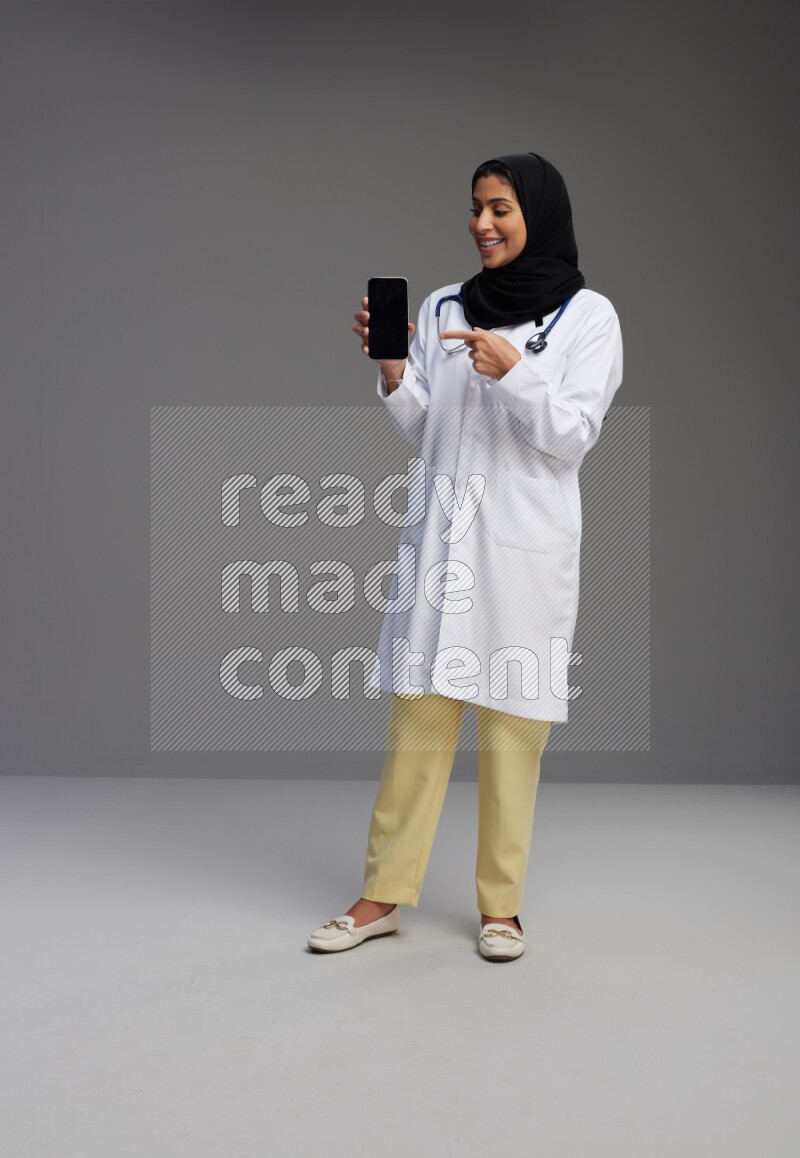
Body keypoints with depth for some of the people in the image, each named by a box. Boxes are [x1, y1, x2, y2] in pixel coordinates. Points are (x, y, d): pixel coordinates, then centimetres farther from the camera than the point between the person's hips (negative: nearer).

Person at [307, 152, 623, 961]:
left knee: (513, 726, 1)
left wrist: (512, 371, -20)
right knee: (417, 716, 5)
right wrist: (391, 369, -8)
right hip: (440, 534, 3)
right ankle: (383, 895, 14)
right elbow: (419, 434, 10)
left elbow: (572, 438, -6)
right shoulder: (444, 307, 10)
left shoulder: (588, 316, 1)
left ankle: (500, 904, 14)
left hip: (525, 545, -3)